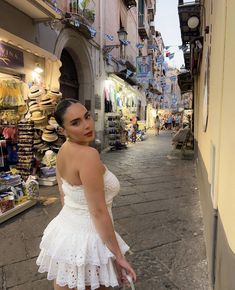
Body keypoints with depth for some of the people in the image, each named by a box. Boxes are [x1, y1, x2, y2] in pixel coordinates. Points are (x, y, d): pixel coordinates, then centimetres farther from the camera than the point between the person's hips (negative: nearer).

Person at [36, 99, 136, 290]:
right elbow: (99, 213, -25)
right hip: (85, 239, -8)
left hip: (65, 230, 8)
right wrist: (119, 255, -15)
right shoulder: (88, 154, -27)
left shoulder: (64, 150, 0)